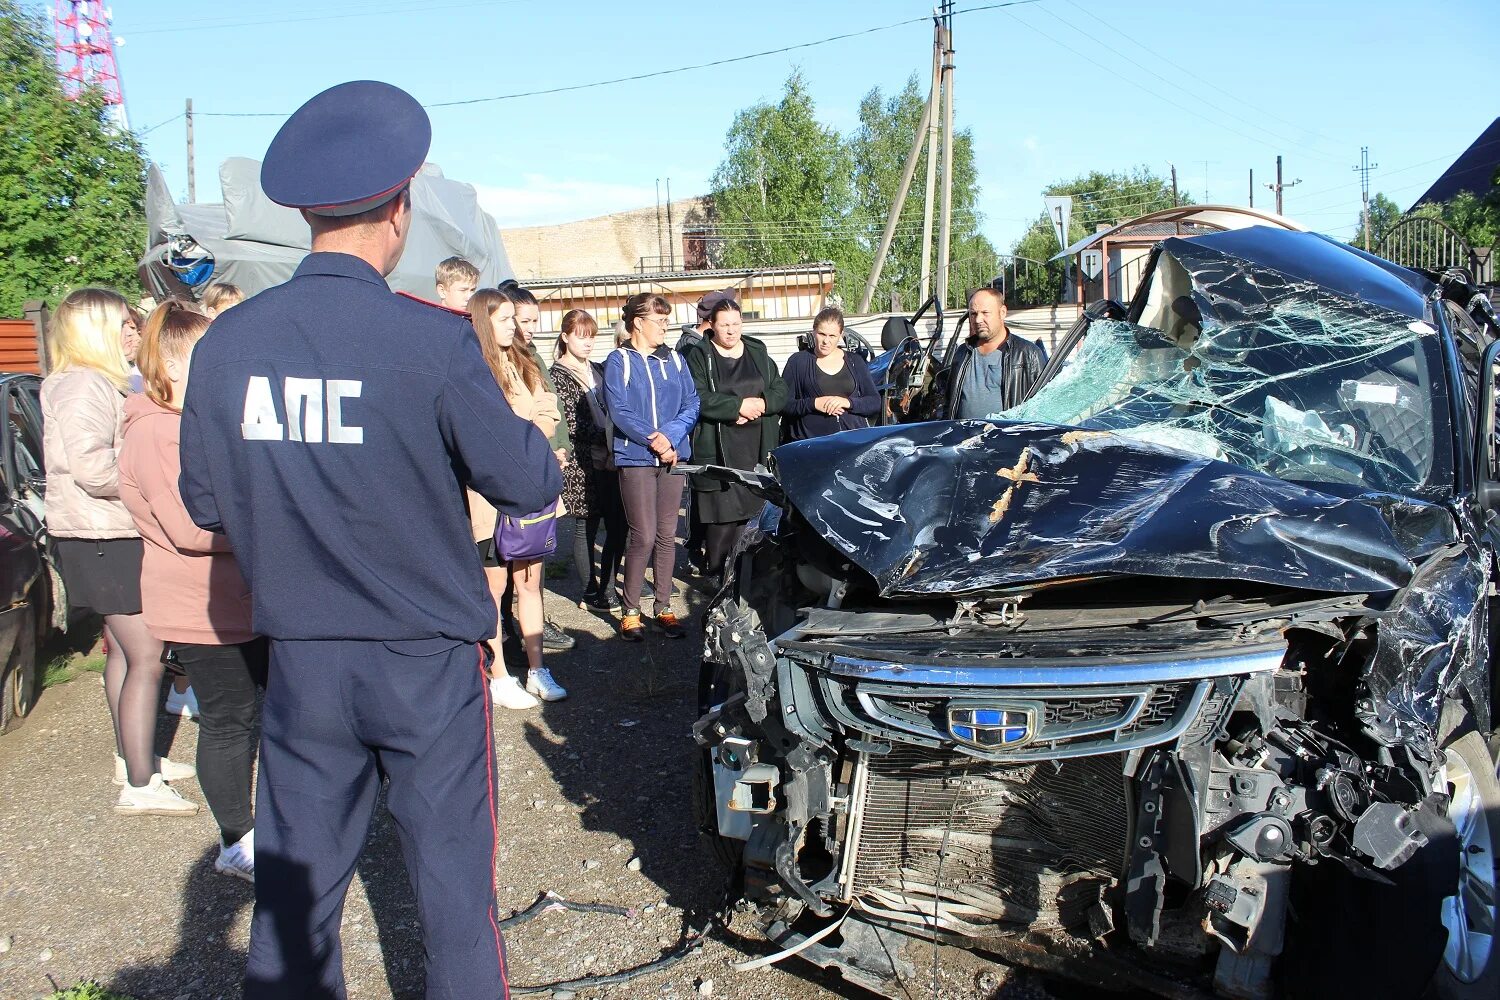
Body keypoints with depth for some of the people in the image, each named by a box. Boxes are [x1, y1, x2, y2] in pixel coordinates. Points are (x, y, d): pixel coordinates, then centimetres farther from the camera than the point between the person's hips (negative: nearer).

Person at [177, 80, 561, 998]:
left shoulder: (225, 344, -4)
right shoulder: (434, 342, -17)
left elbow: (206, 504, 6)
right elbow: (530, 484, -11)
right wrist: (516, 425, 8)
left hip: (301, 661, 4)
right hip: (427, 660, -3)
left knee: (295, 886, 18)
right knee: (453, 882, 12)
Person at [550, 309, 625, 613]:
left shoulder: (598, 369, 16)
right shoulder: (557, 376, -4)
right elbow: (569, 423, -12)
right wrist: (604, 440, -14)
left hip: (610, 459, 6)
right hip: (584, 465, -6)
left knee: (618, 526, 6)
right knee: (587, 529, 1)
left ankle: (607, 586, 19)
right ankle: (590, 593, 13)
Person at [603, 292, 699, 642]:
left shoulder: (674, 359, 11)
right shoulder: (619, 361, -1)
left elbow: (691, 404, 4)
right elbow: (619, 411, -10)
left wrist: (669, 435, -12)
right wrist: (653, 440, -15)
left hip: (673, 455, 4)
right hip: (635, 458, -4)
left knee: (667, 534, 7)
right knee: (644, 536, -7)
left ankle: (663, 607, 17)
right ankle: (630, 611, 7)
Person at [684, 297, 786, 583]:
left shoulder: (758, 353, 16)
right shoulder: (699, 357, 1)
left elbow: (781, 391, 11)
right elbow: (699, 399, -12)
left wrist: (761, 404, -9)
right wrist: (739, 405, -15)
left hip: (758, 451, 4)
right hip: (719, 450, -4)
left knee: (752, 509, 2)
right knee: (723, 513, -7)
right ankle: (716, 573, 6)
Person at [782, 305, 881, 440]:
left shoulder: (855, 362, 14)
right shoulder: (798, 361, 8)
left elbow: (875, 402, 10)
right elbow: (783, 404, 2)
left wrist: (848, 402, -8)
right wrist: (813, 404, -13)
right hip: (810, 443, -1)